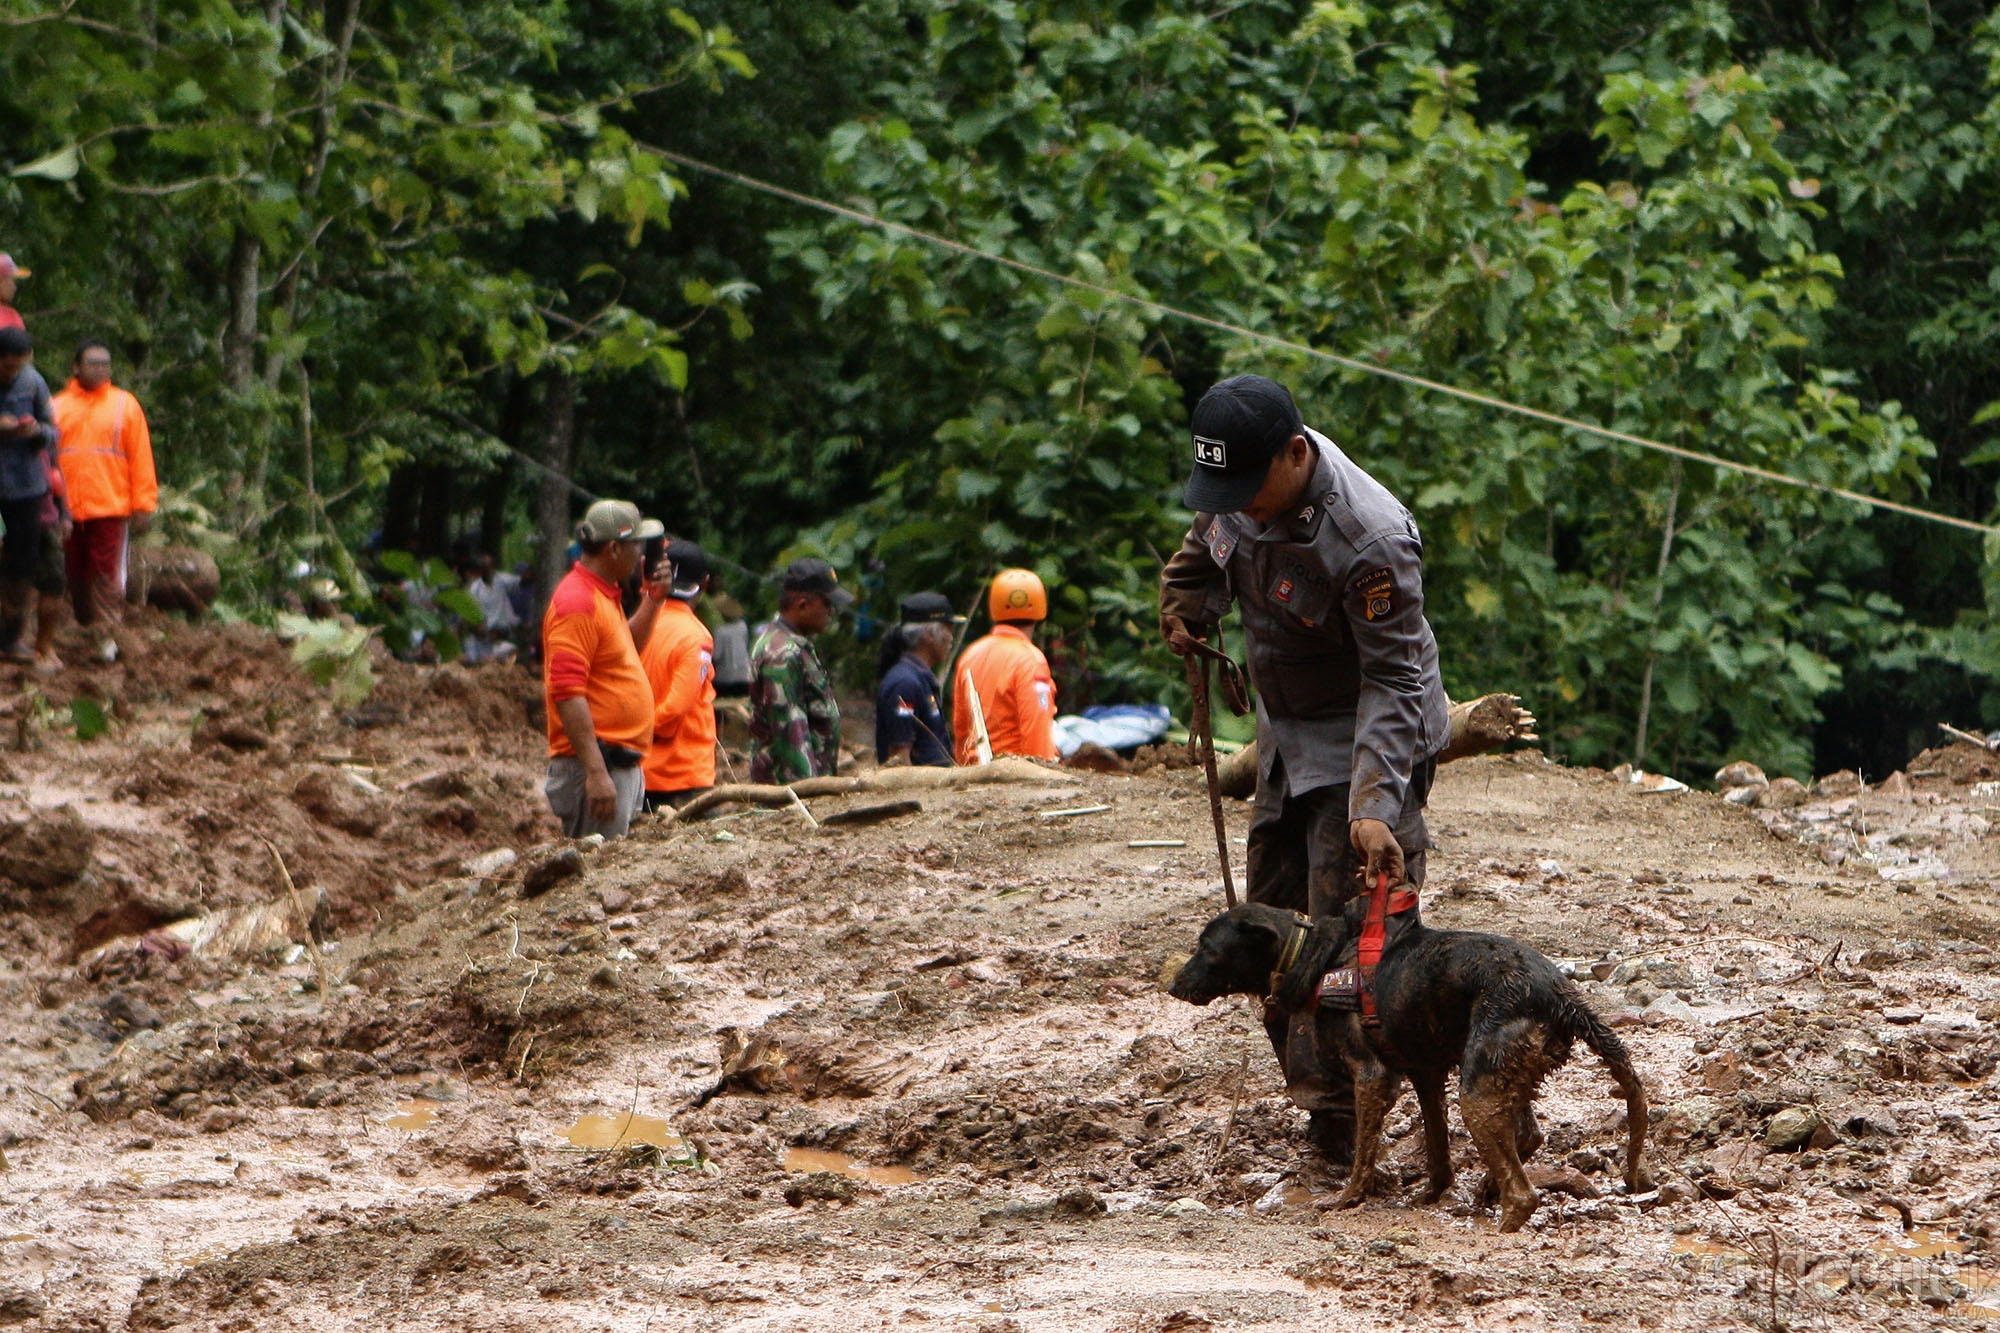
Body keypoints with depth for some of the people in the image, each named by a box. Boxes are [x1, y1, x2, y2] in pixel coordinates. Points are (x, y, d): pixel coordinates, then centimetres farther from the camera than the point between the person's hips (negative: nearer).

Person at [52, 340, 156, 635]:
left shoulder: (125, 405, 7)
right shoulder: (59, 407, 10)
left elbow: (141, 457, 4)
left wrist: (143, 505, -2)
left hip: (110, 508, -2)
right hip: (68, 509, 2)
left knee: (106, 577, -8)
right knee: (77, 578, 7)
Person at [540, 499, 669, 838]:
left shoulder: (604, 595, 16)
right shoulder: (577, 602, -16)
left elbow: (629, 648, 35)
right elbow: (567, 694, -23)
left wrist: (652, 600, 18)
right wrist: (596, 773, -28)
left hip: (622, 763, 11)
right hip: (596, 763, -11)